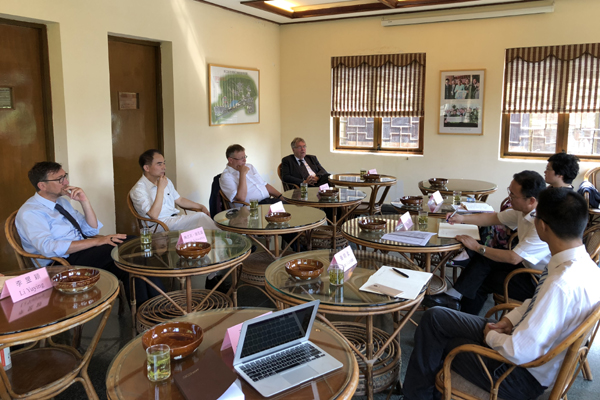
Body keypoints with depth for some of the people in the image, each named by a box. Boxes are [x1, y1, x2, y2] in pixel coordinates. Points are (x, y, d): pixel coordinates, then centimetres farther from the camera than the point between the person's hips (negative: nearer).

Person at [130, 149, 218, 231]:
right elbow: (154, 215, -20)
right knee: (200, 217, -24)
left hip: (176, 218, 7)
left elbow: (179, 200, 26)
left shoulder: (166, 181, 16)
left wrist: (200, 206, 13)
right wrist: (160, 188, -19)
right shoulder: (138, 190, -9)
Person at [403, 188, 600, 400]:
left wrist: (491, 336, -12)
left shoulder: (561, 285, -35)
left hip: (525, 376, -8)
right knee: (435, 316, 8)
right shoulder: (582, 263, -5)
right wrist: (510, 319, -1)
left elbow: (519, 352, -31)